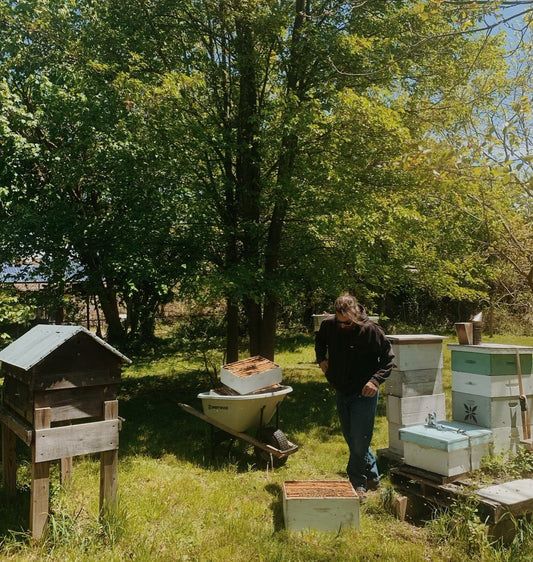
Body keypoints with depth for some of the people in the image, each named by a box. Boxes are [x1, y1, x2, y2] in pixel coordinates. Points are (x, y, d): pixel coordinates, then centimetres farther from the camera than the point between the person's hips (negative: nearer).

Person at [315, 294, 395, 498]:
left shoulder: (371, 330, -19)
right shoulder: (328, 325, -5)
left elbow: (388, 359, -10)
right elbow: (319, 341, 18)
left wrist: (376, 380, -22)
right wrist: (321, 359, 1)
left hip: (364, 394, -6)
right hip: (342, 393, 6)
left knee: (359, 442, -3)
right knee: (351, 439, 16)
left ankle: (358, 485, 15)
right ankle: (372, 477, 35)